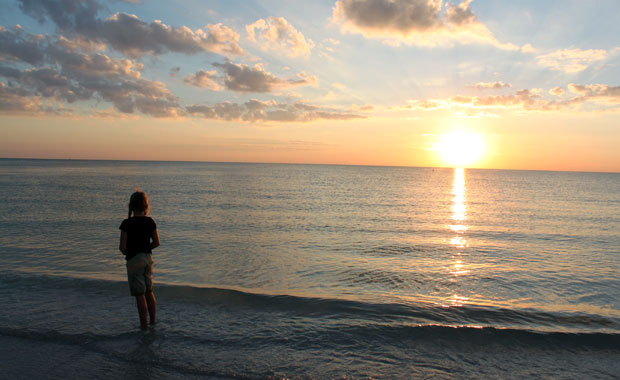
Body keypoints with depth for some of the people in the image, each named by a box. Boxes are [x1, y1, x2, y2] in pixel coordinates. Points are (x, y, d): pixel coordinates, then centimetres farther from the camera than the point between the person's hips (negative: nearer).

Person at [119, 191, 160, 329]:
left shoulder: (127, 223, -14)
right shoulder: (150, 222, -2)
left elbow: (122, 246, -15)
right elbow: (156, 242, 2)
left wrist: (125, 252, 6)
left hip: (134, 260, -5)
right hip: (148, 257, 5)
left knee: (139, 294, 3)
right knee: (149, 292, 17)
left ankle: (144, 324, 10)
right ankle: (153, 321, 26)